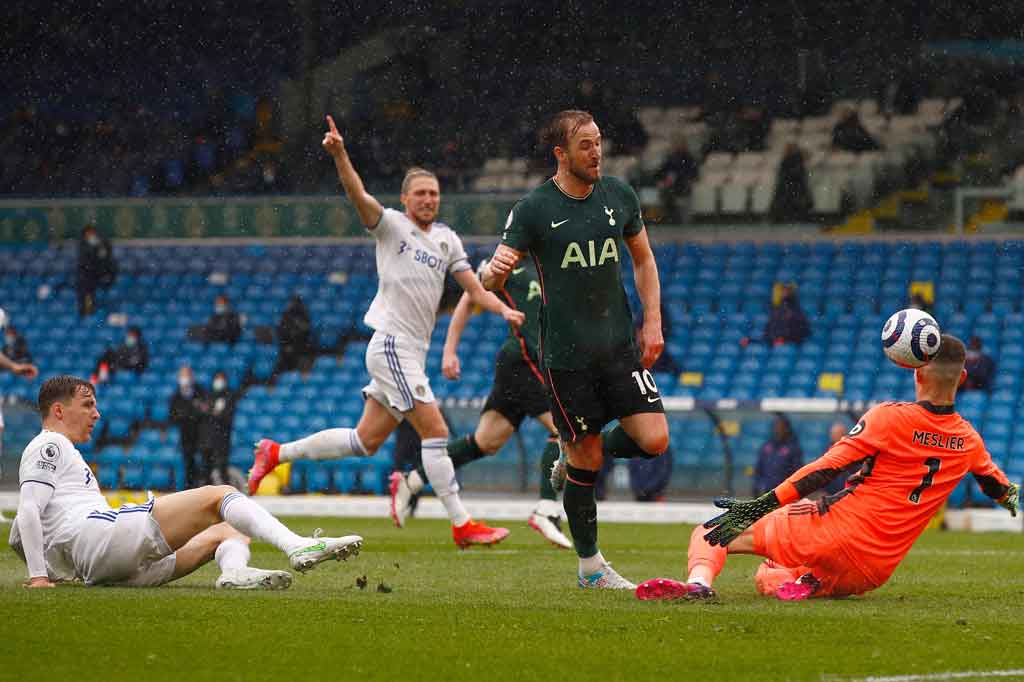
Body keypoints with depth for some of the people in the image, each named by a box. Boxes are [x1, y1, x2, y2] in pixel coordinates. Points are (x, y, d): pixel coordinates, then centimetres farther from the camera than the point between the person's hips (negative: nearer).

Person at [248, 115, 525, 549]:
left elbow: (474, 288, 14)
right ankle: (461, 525, -10)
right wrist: (339, 154, -37)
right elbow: (359, 196, -20)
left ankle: (276, 453, 23)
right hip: (391, 345, -8)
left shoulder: (448, 240, 16)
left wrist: (503, 310, -6)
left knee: (366, 441, 10)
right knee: (435, 431, -12)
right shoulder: (391, 224, -3)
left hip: (413, 351, 8)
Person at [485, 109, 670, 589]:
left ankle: (574, 458, 22)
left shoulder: (619, 195, 6)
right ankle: (589, 565, 15)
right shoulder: (534, 209, -7)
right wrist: (495, 271, -33)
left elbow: (643, 260, 18)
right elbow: (491, 280, -8)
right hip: (565, 352, -4)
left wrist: (652, 322, 9)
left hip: (619, 344, 4)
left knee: (653, 440, -8)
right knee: (586, 460, -1)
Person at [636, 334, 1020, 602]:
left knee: (710, 534, 5)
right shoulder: (969, 442, 7)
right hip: (875, 572, 5)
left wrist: (757, 506, -16)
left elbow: (826, 470, -14)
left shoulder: (888, 418, -8)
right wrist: (1011, 497, 54)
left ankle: (699, 582, -30)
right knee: (765, 579, 31)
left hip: (836, 533, -5)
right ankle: (812, 584, -5)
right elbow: (1002, 490, 29)